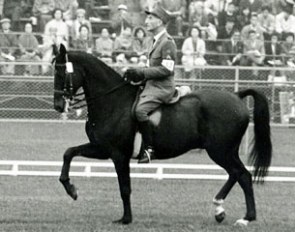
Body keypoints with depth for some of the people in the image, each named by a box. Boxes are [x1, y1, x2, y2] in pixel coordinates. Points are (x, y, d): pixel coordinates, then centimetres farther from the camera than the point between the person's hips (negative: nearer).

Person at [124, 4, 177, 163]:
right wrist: (138, 74, 8)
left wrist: (141, 73, -20)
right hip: (152, 85, 11)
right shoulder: (157, 41, 18)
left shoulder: (167, 42, -12)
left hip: (162, 88, -11)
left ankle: (149, 148, -26)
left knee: (140, 110, -30)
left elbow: (166, 69, -19)